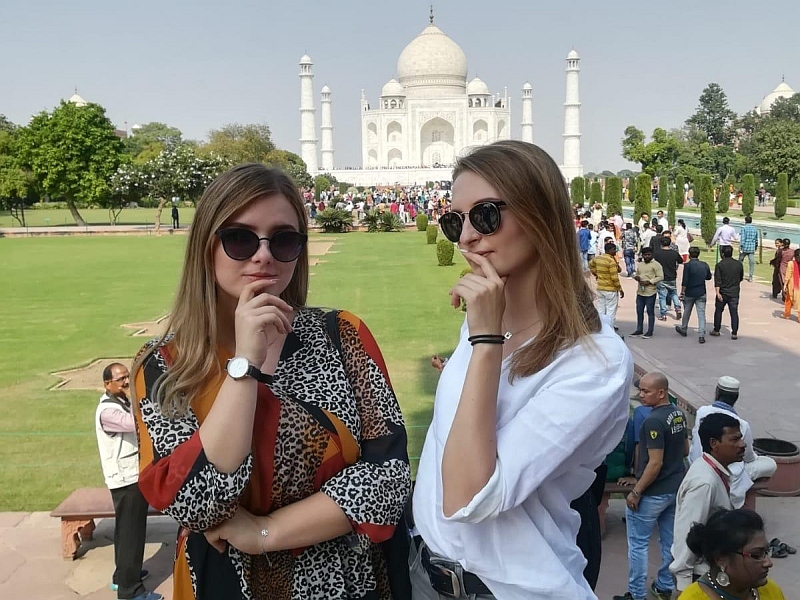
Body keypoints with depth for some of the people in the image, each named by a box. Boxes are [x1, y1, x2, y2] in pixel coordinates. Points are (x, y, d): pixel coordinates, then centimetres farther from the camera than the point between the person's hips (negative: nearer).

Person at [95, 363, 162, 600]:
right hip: (126, 479, -10)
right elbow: (136, 423, -37)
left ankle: (123, 576, 33)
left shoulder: (122, 403, 11)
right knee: (131, 532, -5)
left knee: (128, 530, 20)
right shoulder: (107, 410, -21)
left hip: (134, 475, 10)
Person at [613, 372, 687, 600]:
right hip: (676, 488, 9)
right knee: (670, 540, 18)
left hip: (653, 493, -8)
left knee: (638, 543, 4)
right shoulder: (679, 414, 3)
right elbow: (685, 450, 14)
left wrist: (636, 492, -18)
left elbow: (655, 464, -25)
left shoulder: (654, 421, -24)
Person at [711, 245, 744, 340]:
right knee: (734, 313, 3)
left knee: (718, 311, 12)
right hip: (735, 293, 2)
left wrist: (718, 292, -17)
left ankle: (716, 330, 19)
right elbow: (741, 278, 15)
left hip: (723, 293, -2)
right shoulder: (739, 264, 2)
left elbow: (717, 281, -15)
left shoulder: (719, 265, -9)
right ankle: (734, 333, 0)